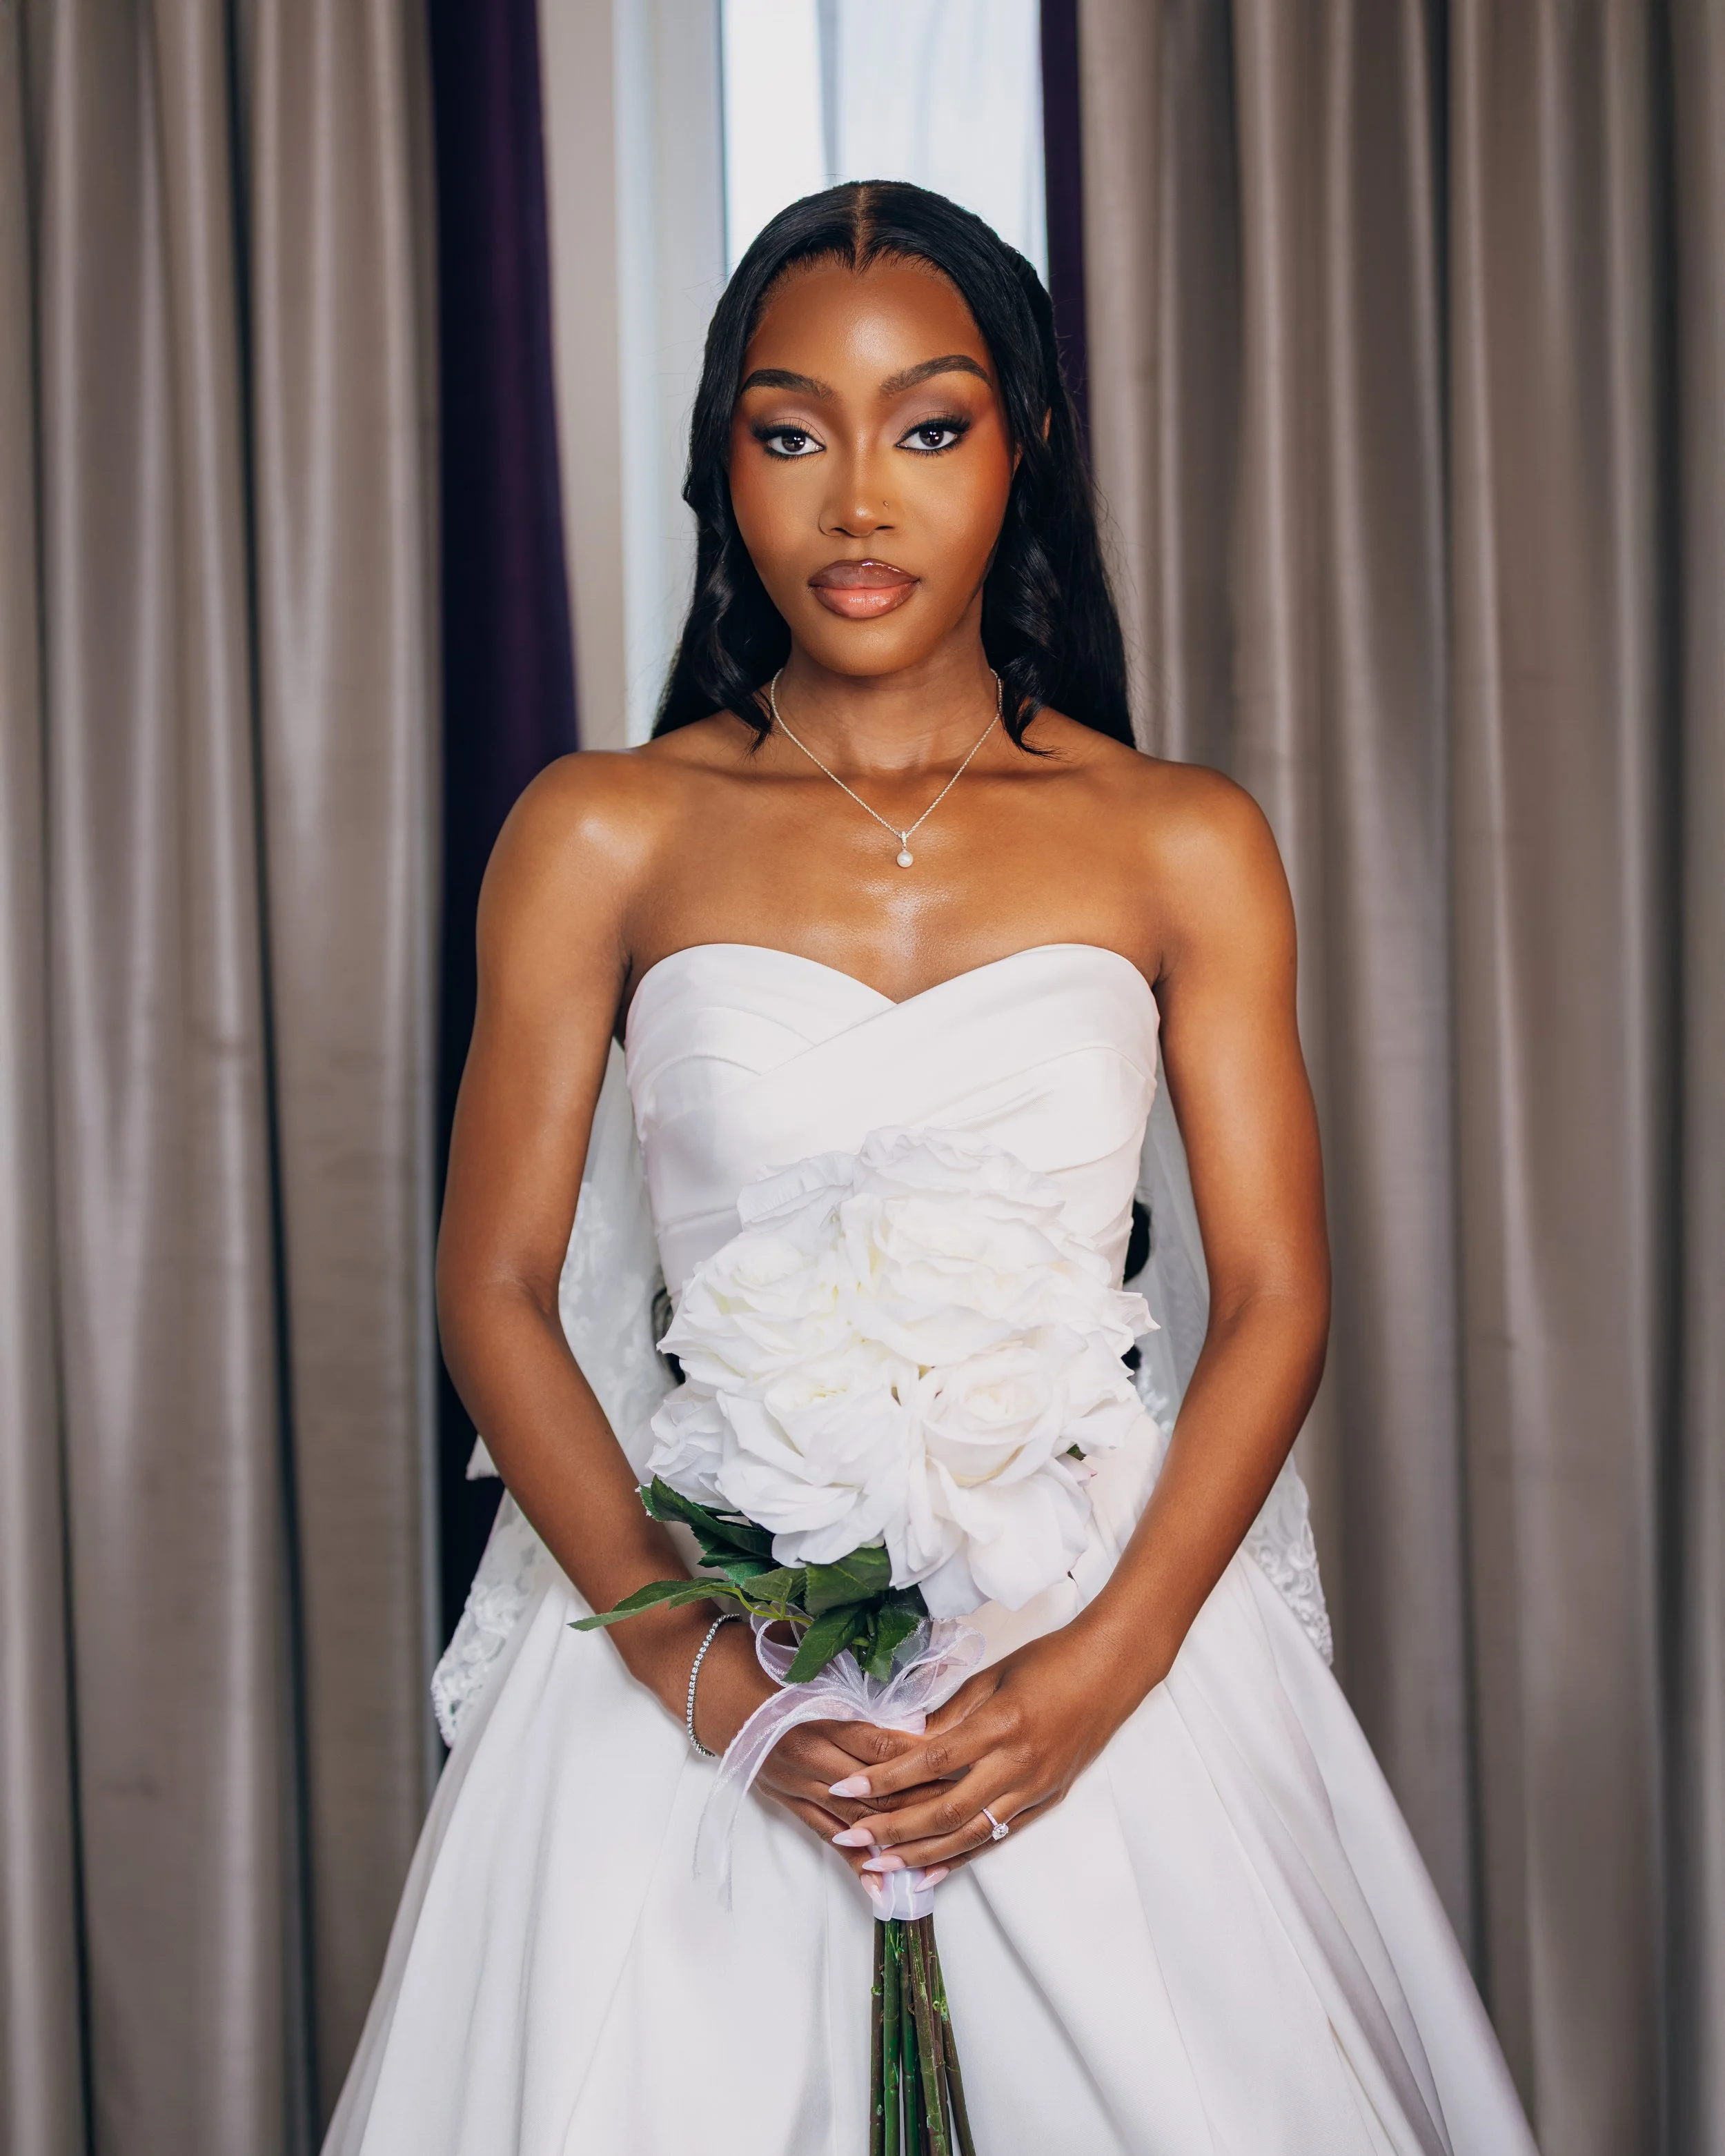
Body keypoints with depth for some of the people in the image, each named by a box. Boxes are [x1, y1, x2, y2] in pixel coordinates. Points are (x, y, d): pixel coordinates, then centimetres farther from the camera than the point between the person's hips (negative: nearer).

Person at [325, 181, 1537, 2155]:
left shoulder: (1181, 844, 3)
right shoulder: (602, 838, 2)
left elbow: (1274, 1296, 1)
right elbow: (495, 1289, 0)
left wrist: (1102, 1665, -13)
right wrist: (704, 1674, -12)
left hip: (1104, 1638, 1)